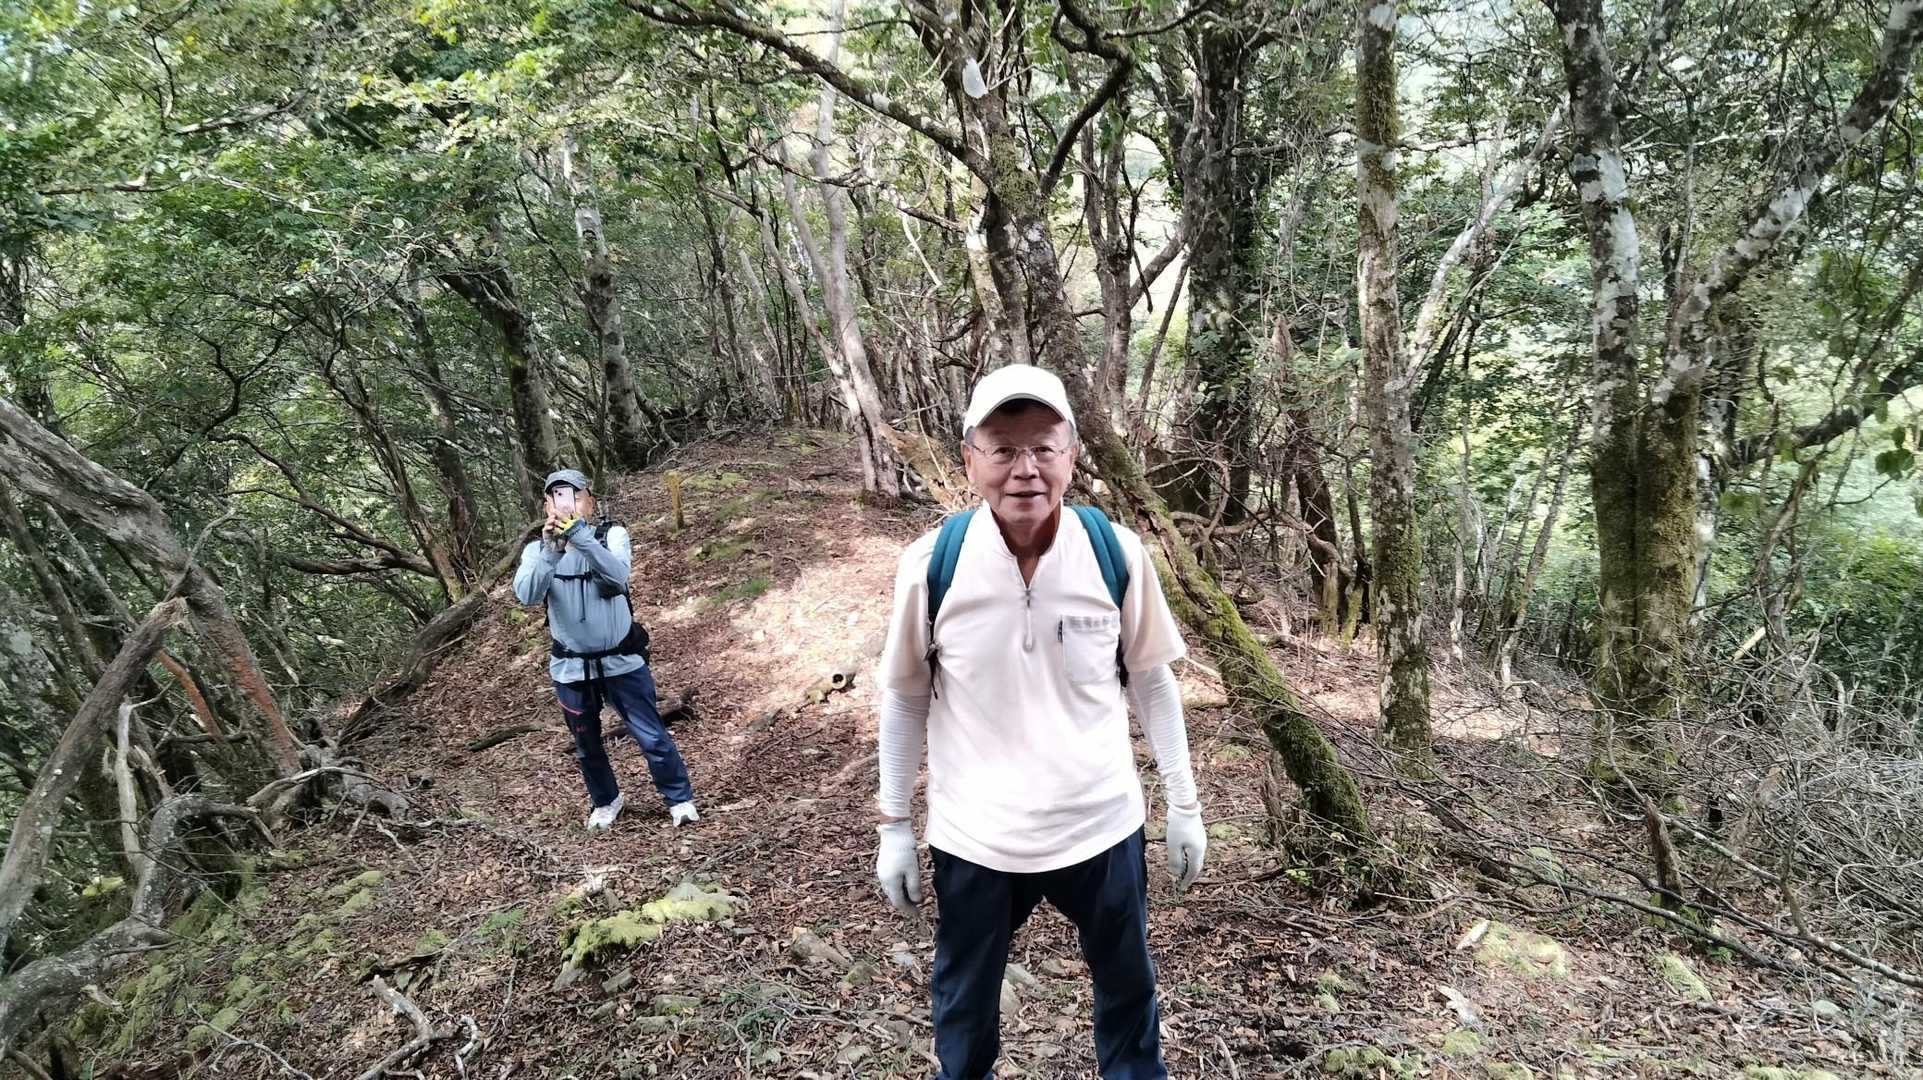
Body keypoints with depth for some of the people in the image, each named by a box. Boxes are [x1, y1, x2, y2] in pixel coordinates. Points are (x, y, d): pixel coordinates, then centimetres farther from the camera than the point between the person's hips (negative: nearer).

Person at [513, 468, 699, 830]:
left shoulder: (611, 535, -9)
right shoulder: (537, 550, -3)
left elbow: (618, 576, -28)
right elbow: (527, 595, -21)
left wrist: (578, 535, -38)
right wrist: (551, 550, -36)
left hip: (621, 660, -2)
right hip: (571, 667, 2)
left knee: (651, 736, 2)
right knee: (587, 744, 18)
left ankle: (679, 798, 21)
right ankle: (605, 801, 41)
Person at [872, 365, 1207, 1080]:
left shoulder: (1118, 553, -13)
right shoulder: (930, 565, -16)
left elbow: (1150, 681, 0)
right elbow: (905, 698, -3)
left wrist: (1184, 805, 4)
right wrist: (893, 825, 2)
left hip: (1101, 826, 1)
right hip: (973, 836, -1)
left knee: (1128, 987, 25)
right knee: (963, 1002, 22)